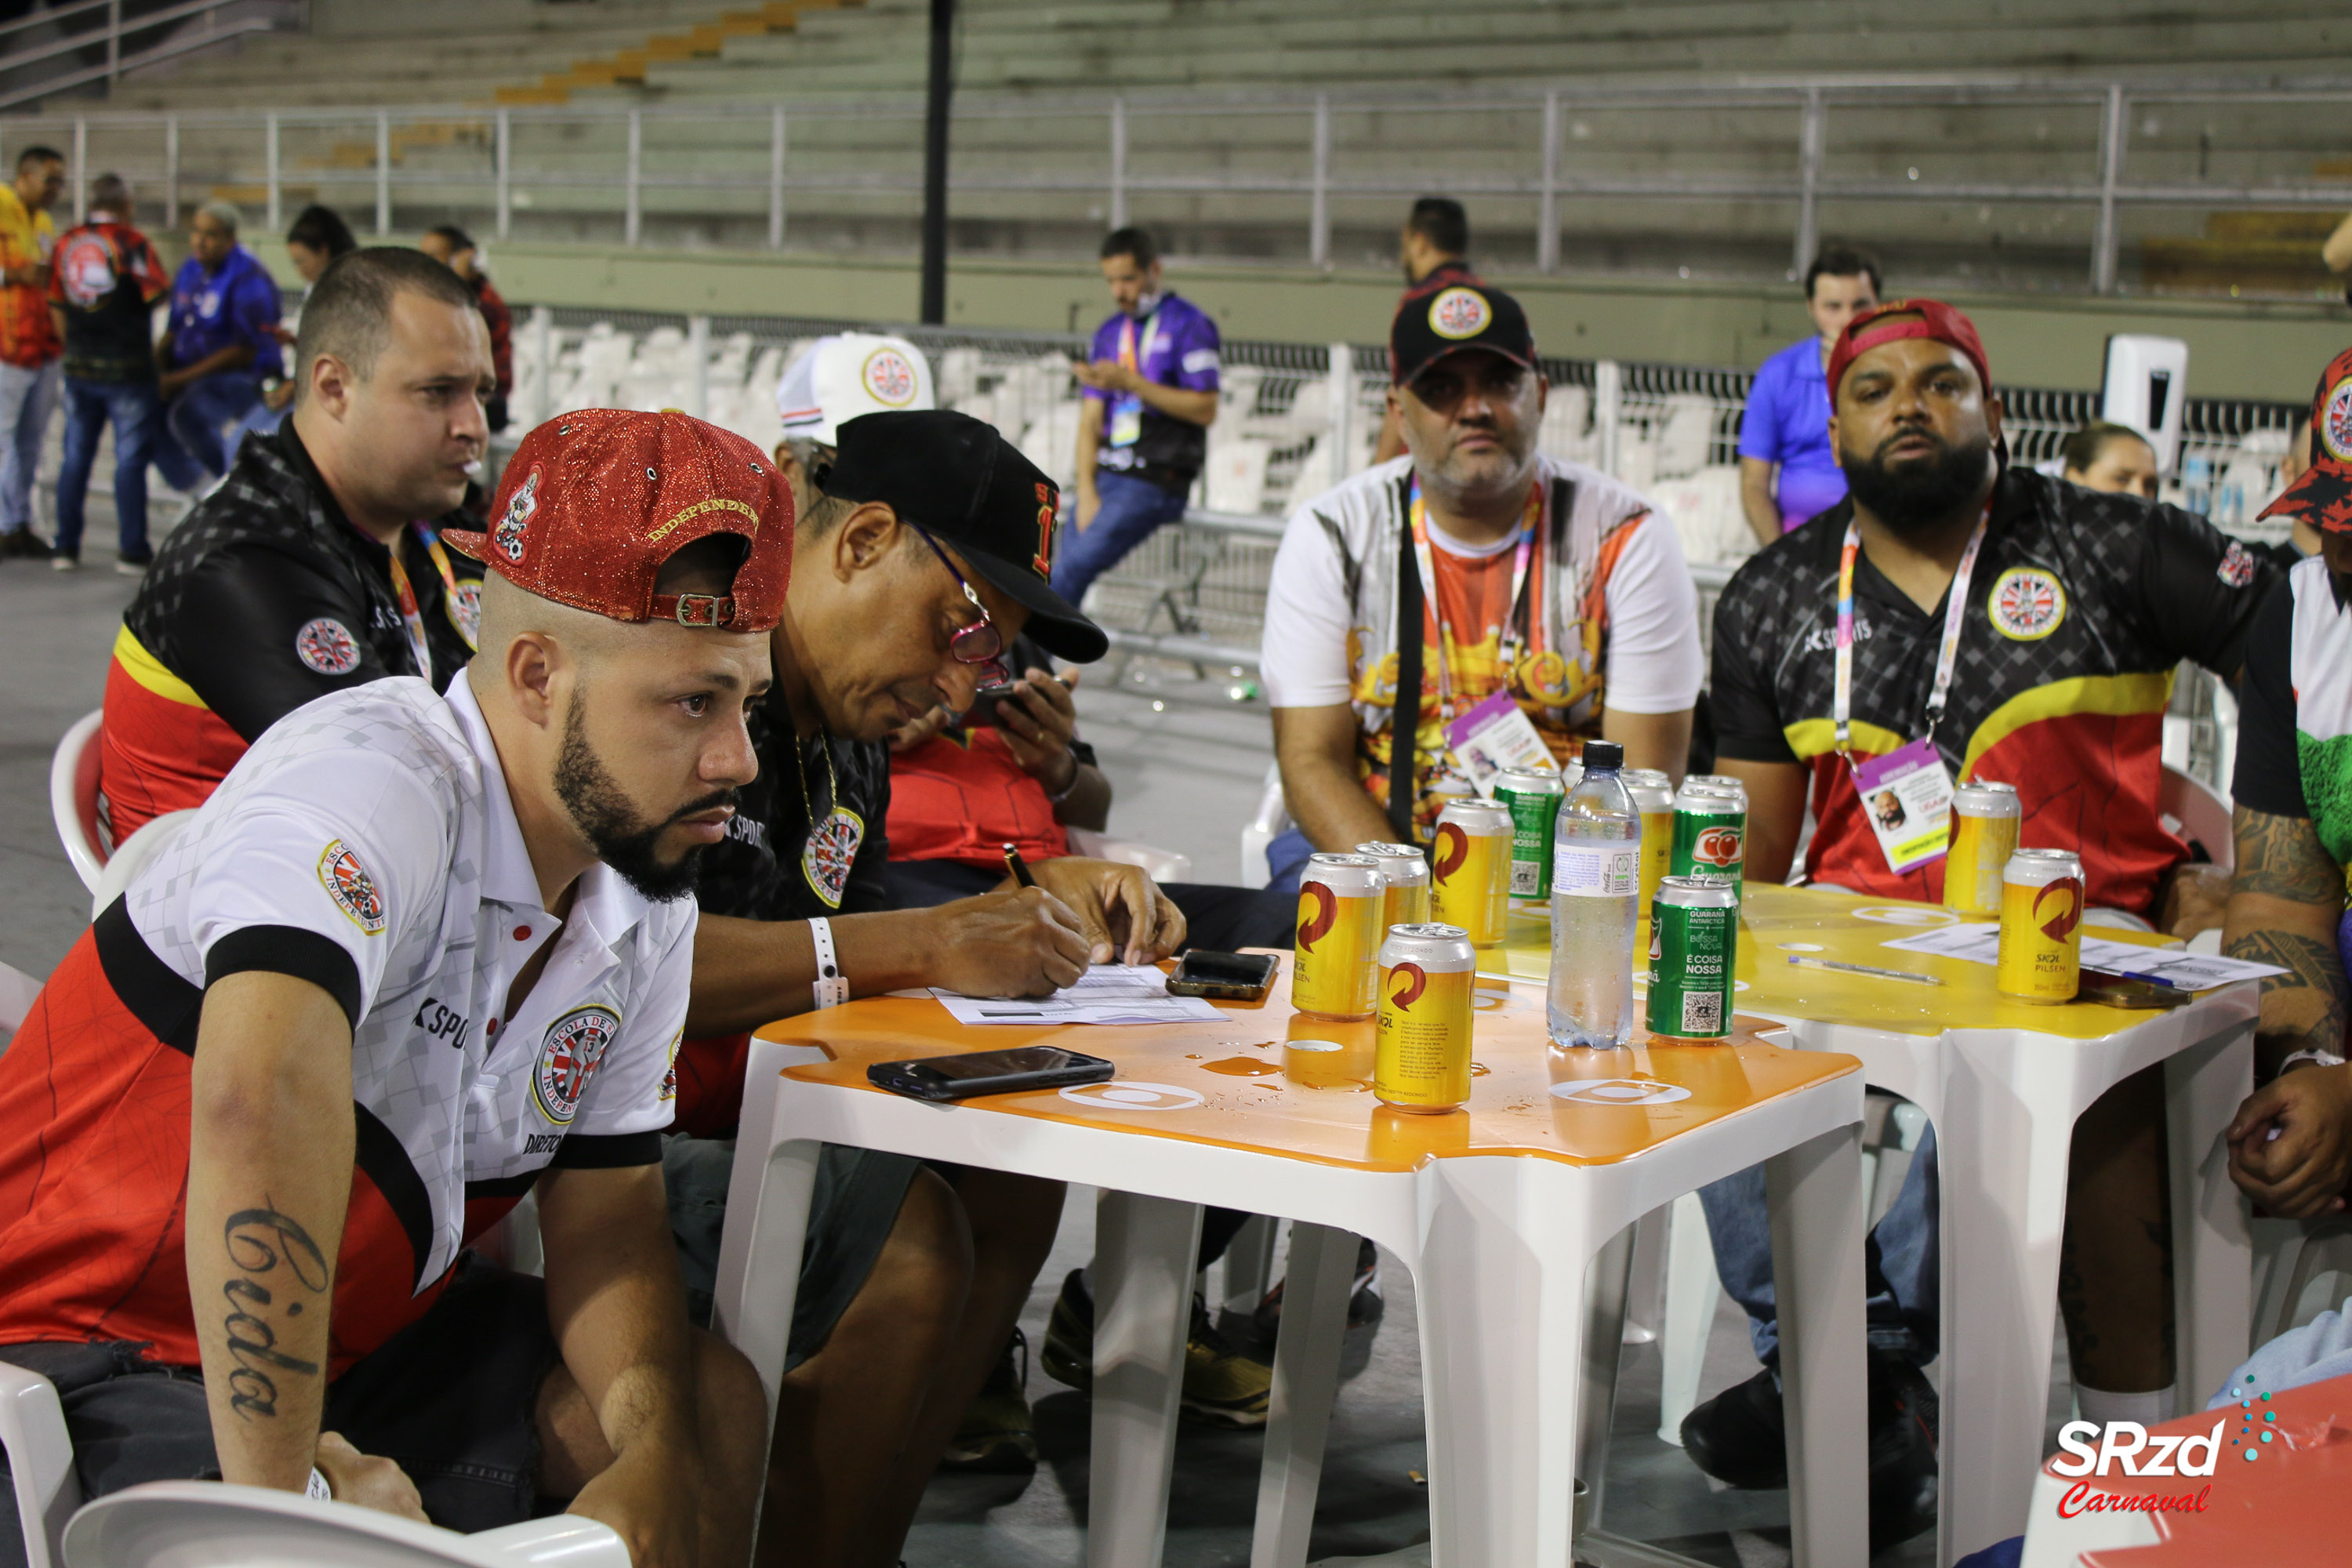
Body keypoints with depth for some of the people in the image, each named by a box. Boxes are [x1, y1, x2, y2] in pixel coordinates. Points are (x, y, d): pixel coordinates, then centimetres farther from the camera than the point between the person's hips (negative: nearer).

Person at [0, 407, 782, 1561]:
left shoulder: (647, 901, 1)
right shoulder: (376, 786, -27)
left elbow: (605, 1209, 4)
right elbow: (262, 1094, -43)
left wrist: (658, 1453, -14)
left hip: (348, 1330, 8)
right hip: (102, 1347, -8)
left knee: (714, 1405, 1)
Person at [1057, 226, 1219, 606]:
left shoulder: (1189, 324, -3)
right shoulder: (1109, 333, 17)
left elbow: (1205, 410, -11)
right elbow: (1091, 419, 13)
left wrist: (1129, 382, -17)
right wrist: (1087, 492, -1)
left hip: (1155, 484, -7)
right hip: (1104, 477, 7)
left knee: (1072, 569, -20)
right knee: (1062, 576, -6)